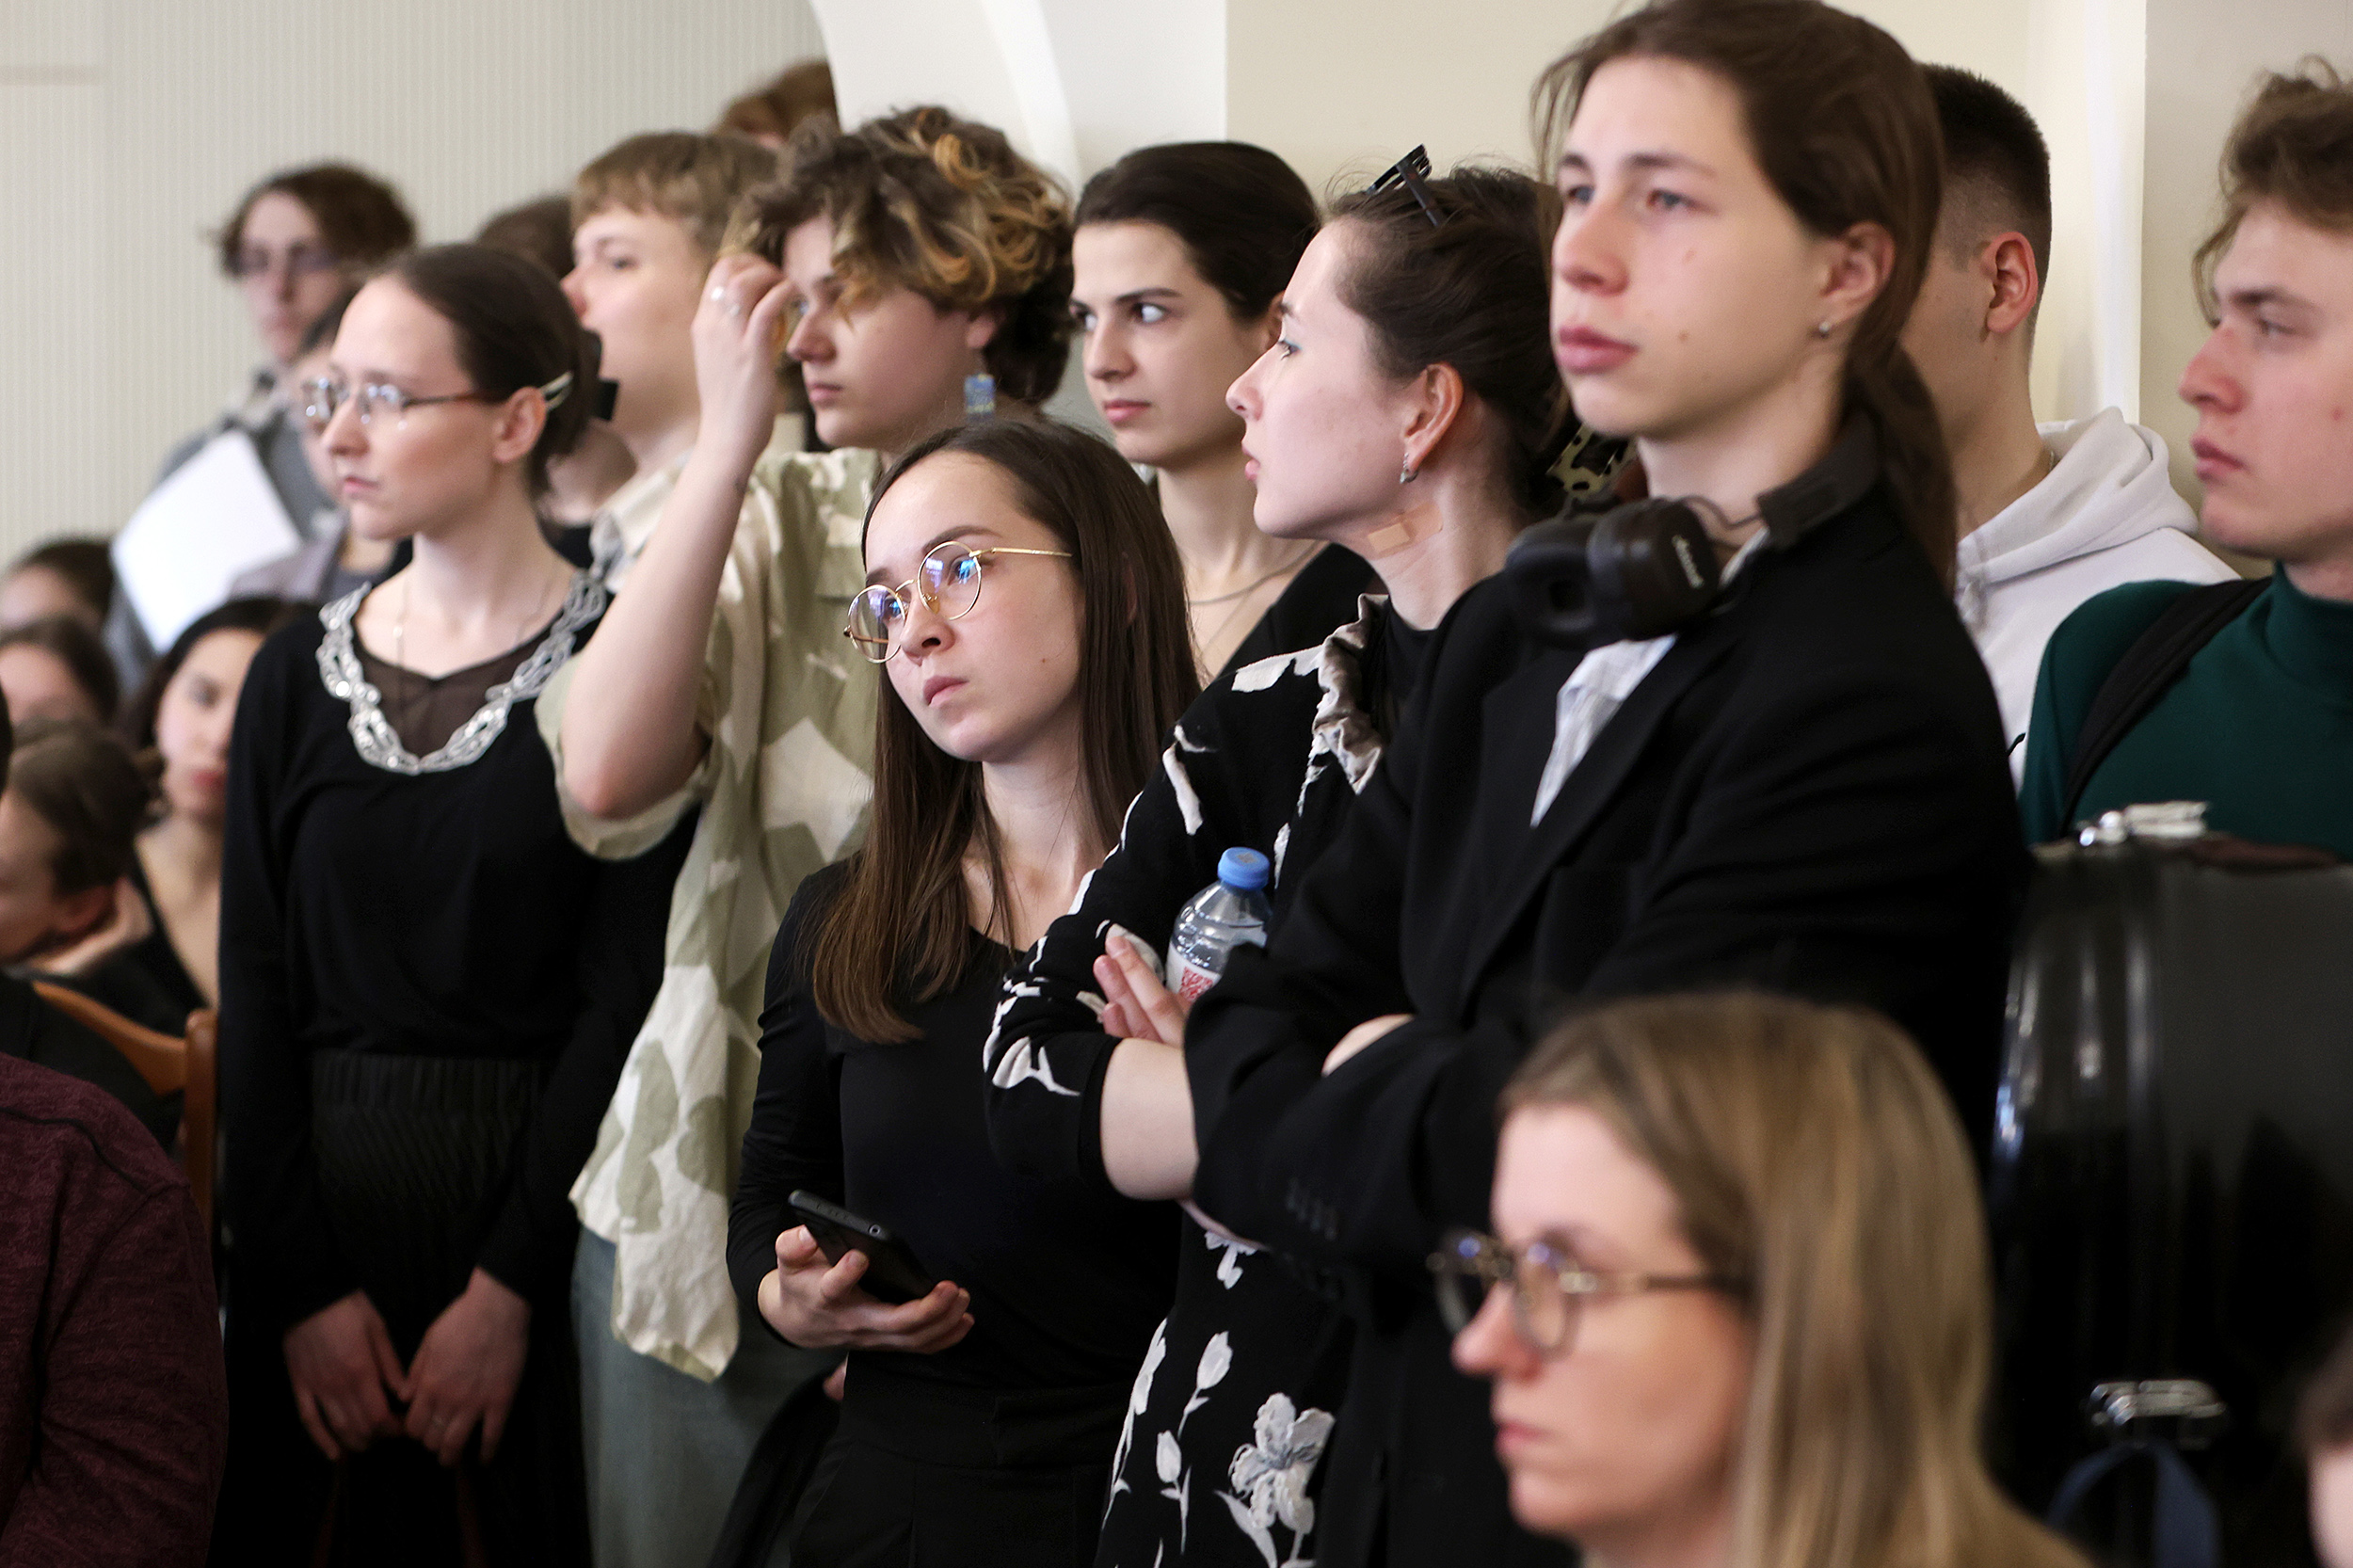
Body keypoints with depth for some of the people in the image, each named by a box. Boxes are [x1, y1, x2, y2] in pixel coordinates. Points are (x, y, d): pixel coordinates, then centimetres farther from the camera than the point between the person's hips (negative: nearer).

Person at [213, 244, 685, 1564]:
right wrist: (305, 1286, -6)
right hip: (320, 1196, 4)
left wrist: (508, 1287, -13)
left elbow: (626, 1000, -9)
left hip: (542, 1196, -4)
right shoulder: (298, 676, 8)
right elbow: (257, 995, 4)